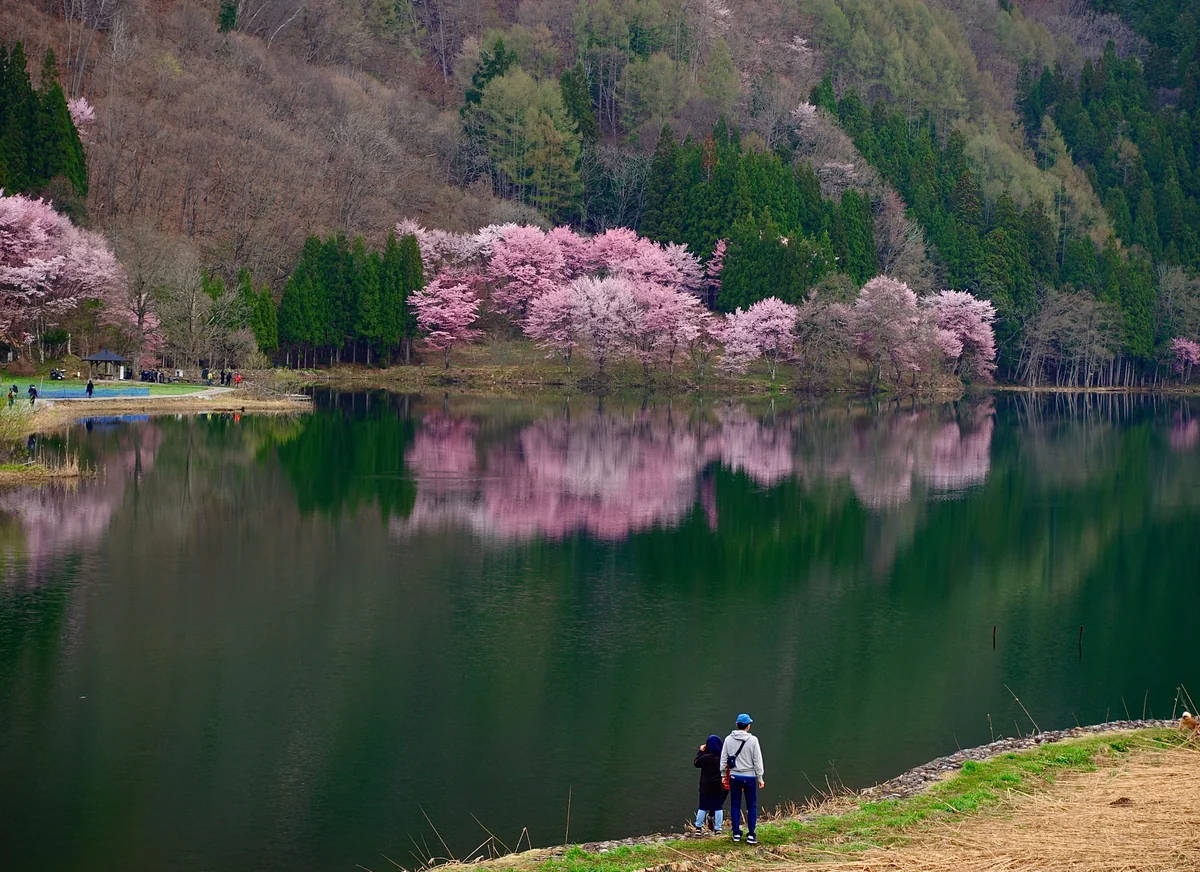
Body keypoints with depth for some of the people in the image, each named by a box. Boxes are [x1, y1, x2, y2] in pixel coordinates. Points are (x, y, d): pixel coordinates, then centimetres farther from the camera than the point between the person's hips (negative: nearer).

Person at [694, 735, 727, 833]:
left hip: (706, 786, -2)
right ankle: (717, 828, 8)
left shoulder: (706, 757, -18)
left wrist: (700, 751, 6)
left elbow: (697, 763, 0)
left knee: (702, 807, 9)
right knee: (718, 807, 9)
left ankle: (698, 827, 11)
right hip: (719, 787, 2)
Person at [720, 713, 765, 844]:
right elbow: (757, 760, -6)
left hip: (734, 777, 3)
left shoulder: (729, 739, -1)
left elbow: (723, 758, 3)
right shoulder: (752, 740, -9)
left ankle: (736, 834, 13)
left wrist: (723, 774, 13)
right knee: (752, 806, 6)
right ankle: (751, 835, 3)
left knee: (735, 805, 11)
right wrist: (760, 778, 1)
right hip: (749, 776, -3)